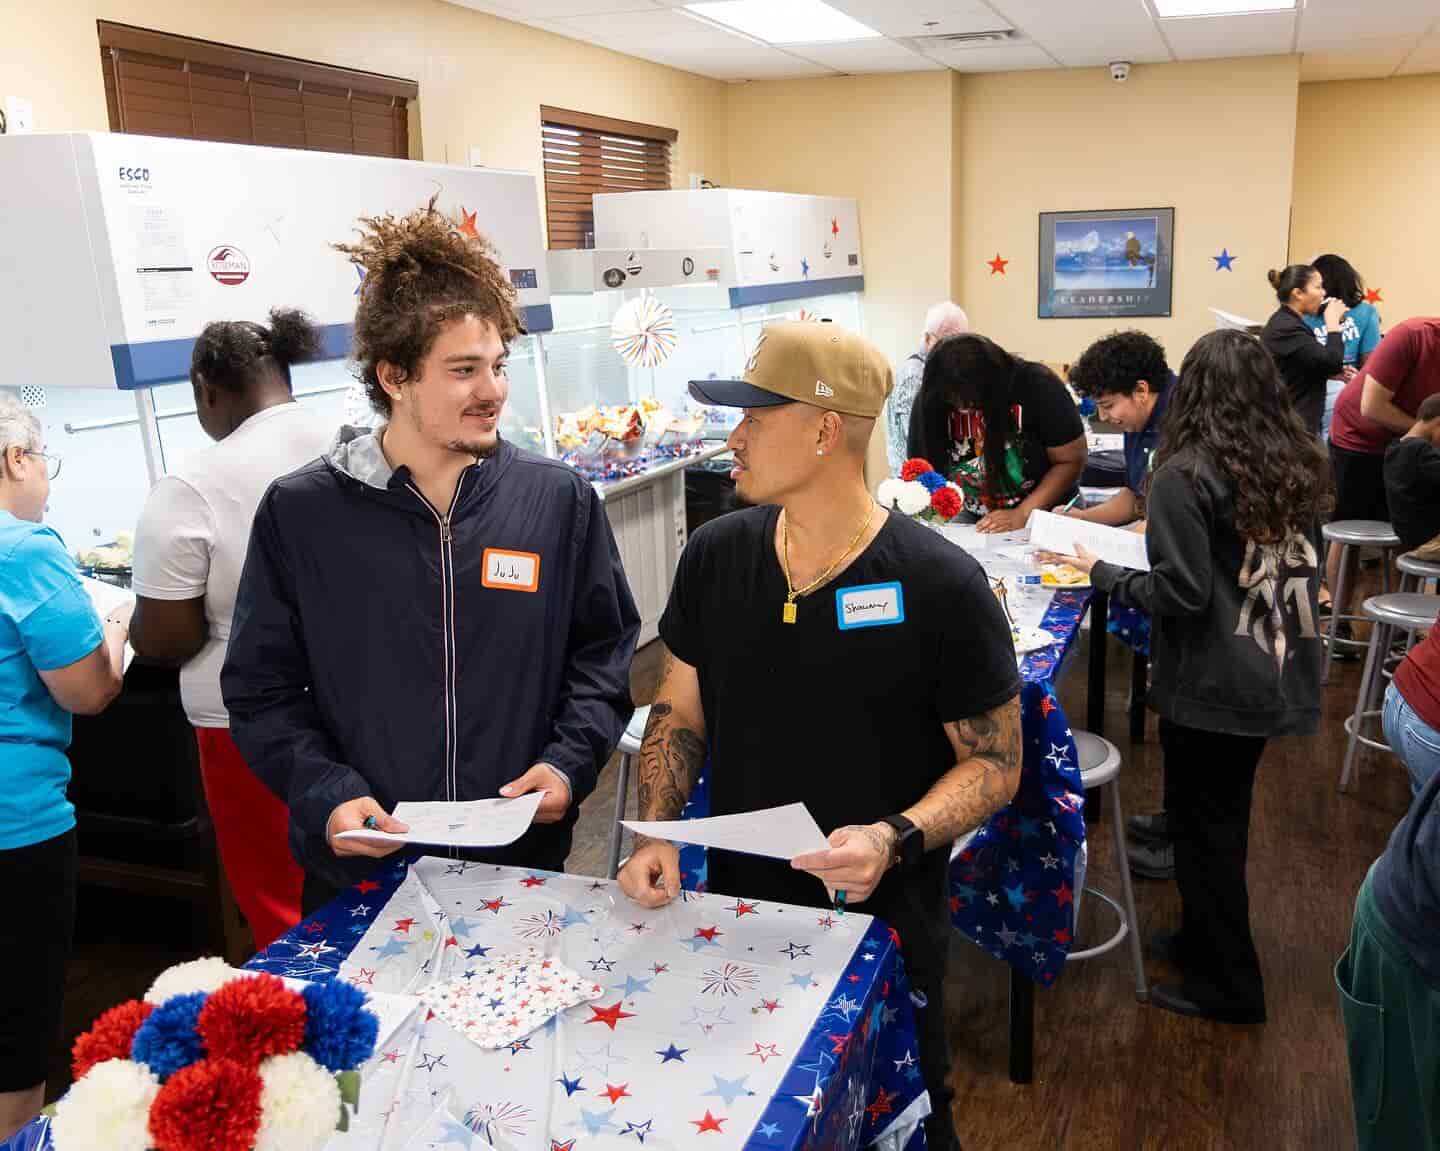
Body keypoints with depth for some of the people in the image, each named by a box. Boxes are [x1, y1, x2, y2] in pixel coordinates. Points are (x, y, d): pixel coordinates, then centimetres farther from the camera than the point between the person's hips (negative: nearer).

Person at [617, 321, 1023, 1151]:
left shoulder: (942, 586, -18)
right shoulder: (714, 557, -5)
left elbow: (995, 762, -11)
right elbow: (680, 715, 5)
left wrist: (894, 839, -27)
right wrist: (658, 834, -9)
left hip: (883, 927, -3)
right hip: (737, 914, 4)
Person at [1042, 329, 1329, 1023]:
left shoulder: (1186, 473, -18)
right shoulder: (1297, 464, 4)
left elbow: (1182, 593, -21)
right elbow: (1303, 566, 15)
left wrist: (1103, 574, -6)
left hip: (1212, 685, -7)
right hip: (1278, 676, 7)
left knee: (1204, 828, 8)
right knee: (1222, 819, 22)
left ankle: (1227, 985, 21)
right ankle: (1205, 939, 38)